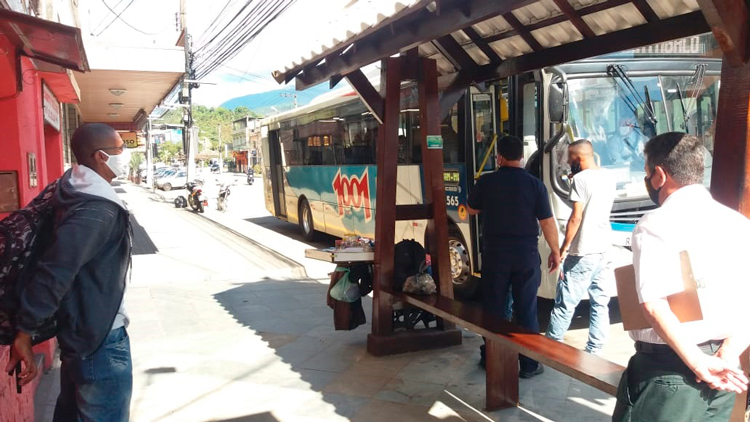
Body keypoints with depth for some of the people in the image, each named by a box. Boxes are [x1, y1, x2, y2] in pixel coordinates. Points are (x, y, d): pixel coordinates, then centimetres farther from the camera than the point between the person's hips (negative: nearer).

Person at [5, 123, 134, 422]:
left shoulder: (74, 190, 3)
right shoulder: (98, 209, -27)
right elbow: (54, 272, -31)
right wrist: (25, 333, -24)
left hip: (80, 329, 10)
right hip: (100, 340, -10)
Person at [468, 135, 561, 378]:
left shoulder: (486, 182, -5)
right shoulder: (535, 185, -8)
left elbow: (472, 210, 11)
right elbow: (547, 222, -6)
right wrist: (555, 251, 5)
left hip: (495, 255, 1)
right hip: (526, 256, 0)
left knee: (493, 309, 12)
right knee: (527, 311, 8)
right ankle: (529, 364, 14)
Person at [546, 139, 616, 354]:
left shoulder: (581, 179, -12)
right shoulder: (608, 177, 11)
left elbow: (576, 218, -15)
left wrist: (563, 249, -10)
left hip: (583, 253, -8)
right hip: (605, 250, 8)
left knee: (565, 303, 0)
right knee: (600, 303, 9)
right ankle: (594, 351, 13)